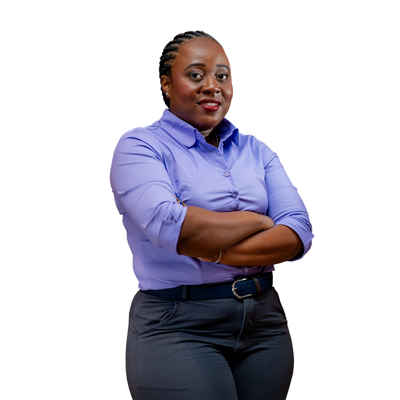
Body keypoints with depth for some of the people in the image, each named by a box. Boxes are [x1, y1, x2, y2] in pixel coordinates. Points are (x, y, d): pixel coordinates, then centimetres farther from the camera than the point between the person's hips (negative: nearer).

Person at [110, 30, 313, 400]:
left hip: (264, 318, 5)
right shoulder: (140, 147, -3)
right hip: (177, 326, -5)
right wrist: (258, 221, -9)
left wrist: (215, 252, -17)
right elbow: (167, 224, -22)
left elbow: (300, 232, -2)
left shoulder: (256, 151, 11)